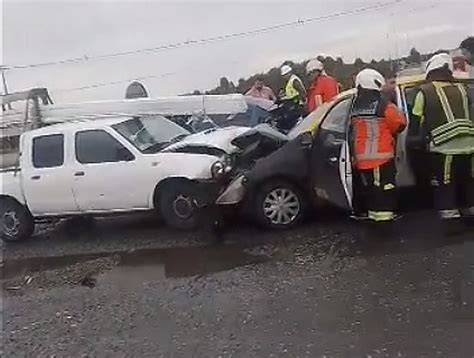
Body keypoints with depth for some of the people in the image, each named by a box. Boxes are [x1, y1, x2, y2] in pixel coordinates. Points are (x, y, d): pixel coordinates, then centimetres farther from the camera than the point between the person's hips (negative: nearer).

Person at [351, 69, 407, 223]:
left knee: (369, 186, 13)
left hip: (362, 157, 5)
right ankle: (384, 212, 2)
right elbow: (400, 124, -6)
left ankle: (372, 211, 21)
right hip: (382, 155, -5)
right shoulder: (384, 106, -11)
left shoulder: (354, 108, 5)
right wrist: (389, 133, 12)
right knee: (385, 185, 1)